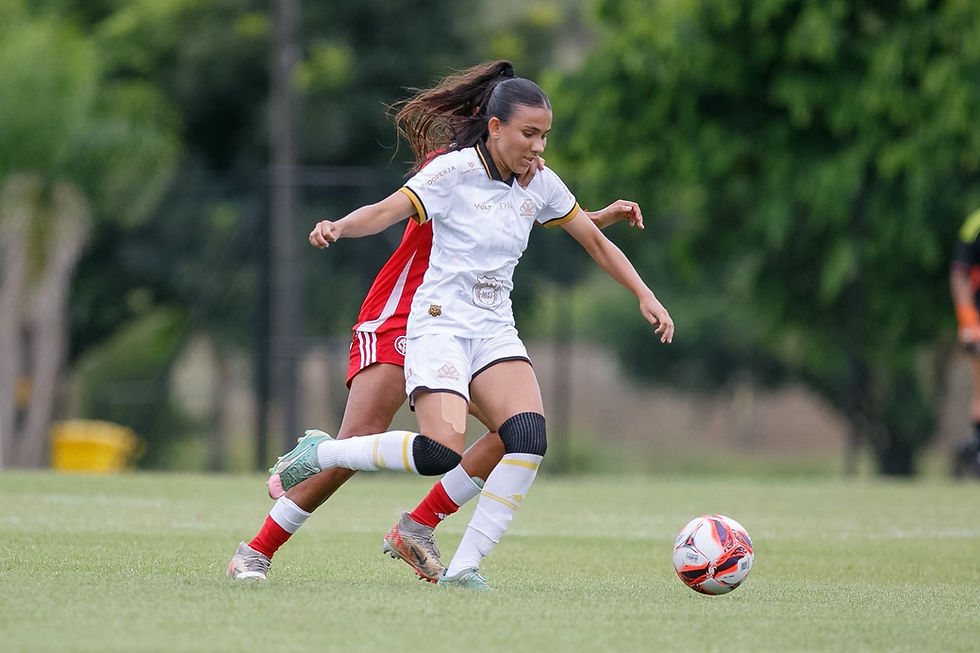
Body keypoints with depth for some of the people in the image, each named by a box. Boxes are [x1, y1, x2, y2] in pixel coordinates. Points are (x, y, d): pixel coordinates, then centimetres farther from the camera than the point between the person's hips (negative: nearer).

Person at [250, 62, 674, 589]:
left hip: (495, 332, 6)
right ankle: (319, 453, -3)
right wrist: (336, 228, -38)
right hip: (440, 325, -6)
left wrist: (645, 296, 14)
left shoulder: (540, 184, 7)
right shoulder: (455, 171, -9)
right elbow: (386, 211, -19)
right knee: (443, 450, -26)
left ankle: (464, 565, -15)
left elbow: (595, 241, 19)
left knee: (529, 437, -21)